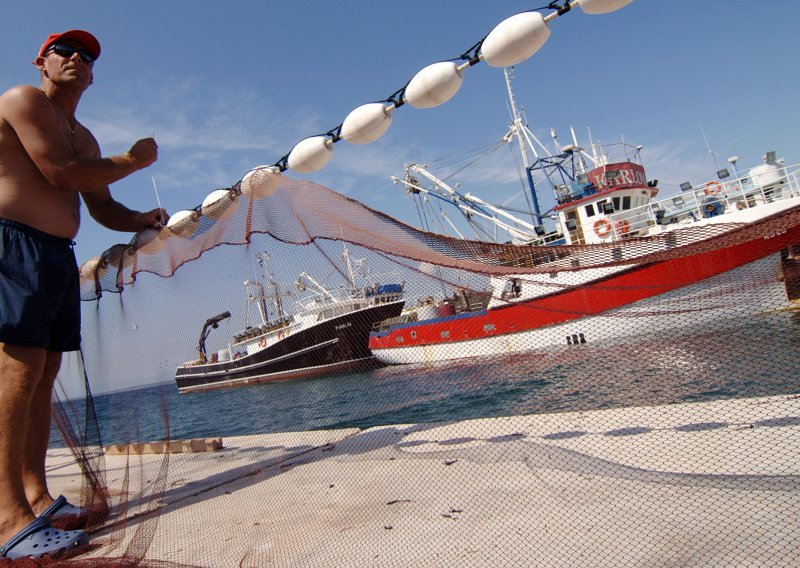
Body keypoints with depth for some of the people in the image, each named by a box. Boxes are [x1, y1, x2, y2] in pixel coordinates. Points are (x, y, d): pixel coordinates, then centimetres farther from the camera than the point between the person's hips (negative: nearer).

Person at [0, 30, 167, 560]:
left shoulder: (83, 138, 26)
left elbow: (102, 207, 25)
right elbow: (62, 174, -12)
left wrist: (145, 219, 6)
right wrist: (134, 160, 0)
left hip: (59, 255, 9)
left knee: (44, 372, 4)